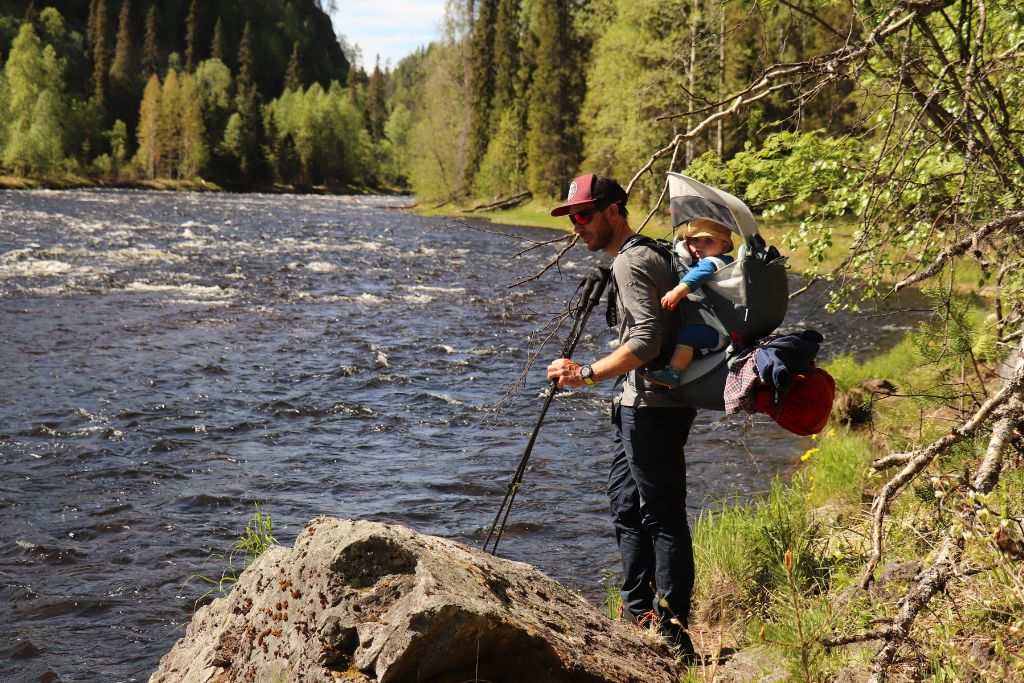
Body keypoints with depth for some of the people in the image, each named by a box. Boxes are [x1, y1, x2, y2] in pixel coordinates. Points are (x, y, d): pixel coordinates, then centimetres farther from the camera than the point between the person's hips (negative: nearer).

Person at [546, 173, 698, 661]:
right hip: (639, 406, 11)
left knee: (663, 517, -9)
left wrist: (588, 374, -25)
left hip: (652, 408, -11)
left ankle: (673, 634, -7)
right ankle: (640, 615, 24)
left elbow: (646, 341, -25)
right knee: (628, 509, 16)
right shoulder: (645, 255, 17)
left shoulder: (631, 261, -14)